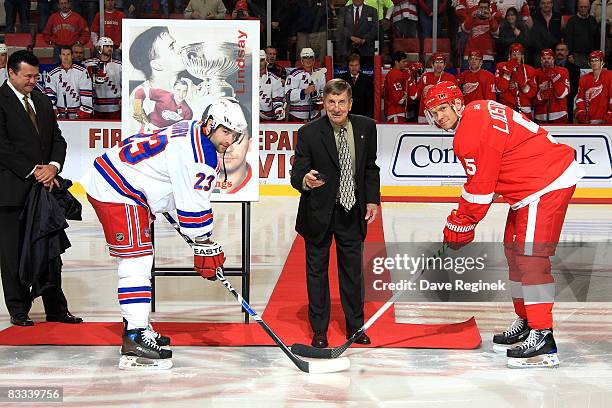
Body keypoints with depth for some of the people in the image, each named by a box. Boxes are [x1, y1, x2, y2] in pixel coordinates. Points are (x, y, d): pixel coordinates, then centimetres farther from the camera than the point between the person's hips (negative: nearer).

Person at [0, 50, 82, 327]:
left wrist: (53, 167, -6)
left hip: (44, 187, 6)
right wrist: (33, 171, -15)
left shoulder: (42, 101, 16)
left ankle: (56, 309, 15)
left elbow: (57, 139, 13)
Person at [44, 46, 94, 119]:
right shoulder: (53, 74, 5)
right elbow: (49, 95, 2)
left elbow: (86, 94, -4)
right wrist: (53, 111, -8)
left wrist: (84, 112, -10)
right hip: (59, 113, 2)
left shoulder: (82, 72, -1)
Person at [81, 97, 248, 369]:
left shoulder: (194, 132, 11)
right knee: (137, 261, -14)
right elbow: (193, 204, -21)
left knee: (137, 261, 18)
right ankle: (135, 342, -18)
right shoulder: (198, 153, -22)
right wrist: (205, 247, -15)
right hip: (116, 191, -11)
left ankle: (136, 327, 28)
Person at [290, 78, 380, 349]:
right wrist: (305, 181, -37)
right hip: (319, 213, -3)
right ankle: (319, 330, 20)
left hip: (352, 212, 3)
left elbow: (370, 168, 9)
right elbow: (297, 174, -15)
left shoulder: (366, 128, -3)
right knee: (317, 269, 8)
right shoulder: (309, 133, -14)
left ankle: (355, 326, 25)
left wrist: (372, 200, 3)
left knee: (352, 269, 12)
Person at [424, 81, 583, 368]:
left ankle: (543, 338, -16)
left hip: (547, 185, -11)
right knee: (514, 250, 19)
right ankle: (526, 321, 31)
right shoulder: (477, 114, 14)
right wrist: (462, 217, 18)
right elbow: (483, 179, 21)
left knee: (530, 256, -15)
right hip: (531, 186, 11)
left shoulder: (474, 128, -18)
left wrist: (460, 224, -7)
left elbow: (480, 186, -17)